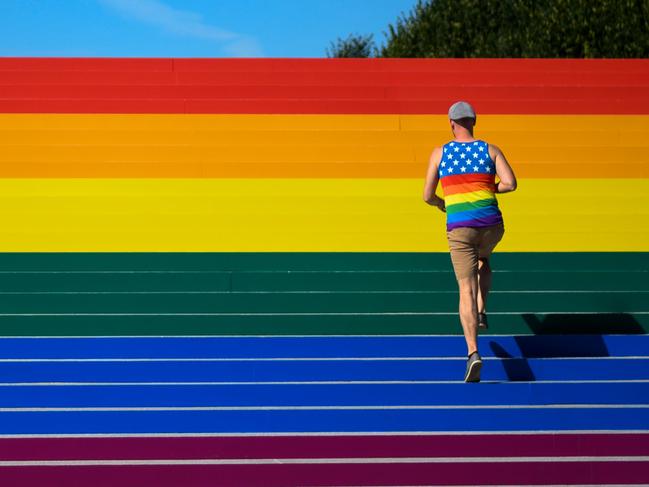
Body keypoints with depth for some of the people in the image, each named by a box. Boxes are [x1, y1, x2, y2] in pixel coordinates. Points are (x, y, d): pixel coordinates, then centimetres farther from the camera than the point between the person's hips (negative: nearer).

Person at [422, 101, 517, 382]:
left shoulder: (440, 153, 4)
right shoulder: (490, 150, 6)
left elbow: (427, 196, 4)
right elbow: (510, 183, -7)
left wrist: (441, 204, 27)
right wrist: (488, 189, 14)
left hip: (459, 227, -2)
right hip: (491, 224, 2)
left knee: (467, 290, -5)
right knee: (483, 260, 38)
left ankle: (473, 352, -21)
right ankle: (481, 313, 25)